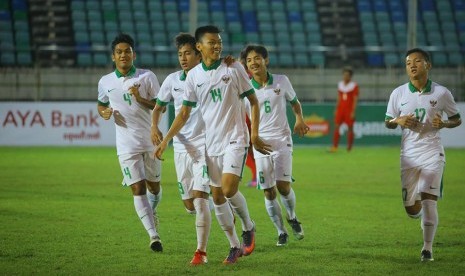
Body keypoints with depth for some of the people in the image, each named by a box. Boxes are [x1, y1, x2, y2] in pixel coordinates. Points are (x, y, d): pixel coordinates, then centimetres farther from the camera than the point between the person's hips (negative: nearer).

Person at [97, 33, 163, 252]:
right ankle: (153, 235, -12)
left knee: (154, 186, 11)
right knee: (138, 189, -10)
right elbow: (101, 104, 22)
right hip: (126, 143, 0)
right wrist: (104, 113, -2)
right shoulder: (105, 82, 5)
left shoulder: (147, 77, -2)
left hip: (150, 140, 0)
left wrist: (141, 99, -18)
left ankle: (152, 211, 46)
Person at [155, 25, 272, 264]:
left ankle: (248, 227, 8)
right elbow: (184, 113, 10)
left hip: (234, 139, -4)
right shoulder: (193, 76, 4)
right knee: (217, 197, 4)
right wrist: (165, 140, 2)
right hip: (211, 143, 4)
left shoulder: (234, 69, -4)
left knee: (229, 190, -19)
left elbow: (253, 100, 2)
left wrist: (255, 135, -6)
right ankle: (235, 246, 17)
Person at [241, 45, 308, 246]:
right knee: (269, 192, 0)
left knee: (283, 186, -13)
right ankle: (281, 232, 16)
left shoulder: (281, 81, 1)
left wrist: (299, 119, -2)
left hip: (282, 140, -1)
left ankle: (292, 217, 16)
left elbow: (295, 102, 15)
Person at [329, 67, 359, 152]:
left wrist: (353, 111, -14)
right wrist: (336, 109, 10)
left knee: (350, 128, 0)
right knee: (336, 127, -5)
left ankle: (349, 148, 7)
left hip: (349, 109, -5)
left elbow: (355, 100, -7)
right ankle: (334, 147, -7)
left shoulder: (354, 85, -4)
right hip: (340, 109, 5)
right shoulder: (340, 84, 11)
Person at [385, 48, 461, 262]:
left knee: (428, 202, -15)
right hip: (408, 154, 2)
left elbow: (457, 119, 8)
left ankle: (428, 247, -1)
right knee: (411, 210, 4)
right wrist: (398, 121, -12)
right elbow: (388, 122, 11)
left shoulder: (441, 93, -3)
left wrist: (444, 124, -14)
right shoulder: (398, 93, 1)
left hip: (432, 152, -2)